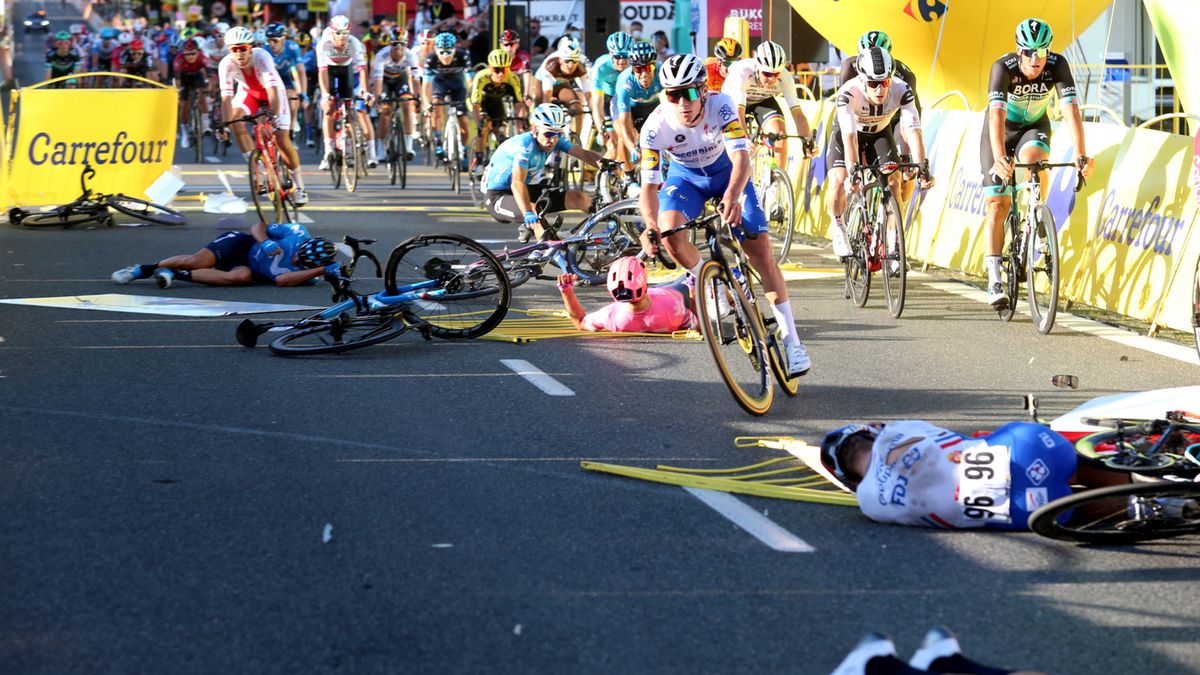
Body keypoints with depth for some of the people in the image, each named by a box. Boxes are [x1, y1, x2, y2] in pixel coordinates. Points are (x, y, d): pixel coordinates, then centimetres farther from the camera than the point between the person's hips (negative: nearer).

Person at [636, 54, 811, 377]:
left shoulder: (719, 105, -32)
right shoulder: (656, 126, -29)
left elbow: (741, 157, -41)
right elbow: (649, 183, -28)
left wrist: (732, 196, -61)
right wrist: (650, 224, -48)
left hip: (727, 171, -1)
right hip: (686, 175, 1)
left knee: (761, 250, -12)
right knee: (670, 232, -29)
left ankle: (791, 338, -8)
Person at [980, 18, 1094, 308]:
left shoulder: (1057, 65, -26)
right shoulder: (1003, 67, -31)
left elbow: (1070, 110, -34)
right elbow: (997, 114, -42)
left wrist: (1081, 154, -47)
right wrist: (999, 158, -57)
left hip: (1035, 126, 1)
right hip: (1001, 130, -1)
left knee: (1034, 159, -34)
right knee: (997, 205, -10)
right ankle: (994, 282, -8)